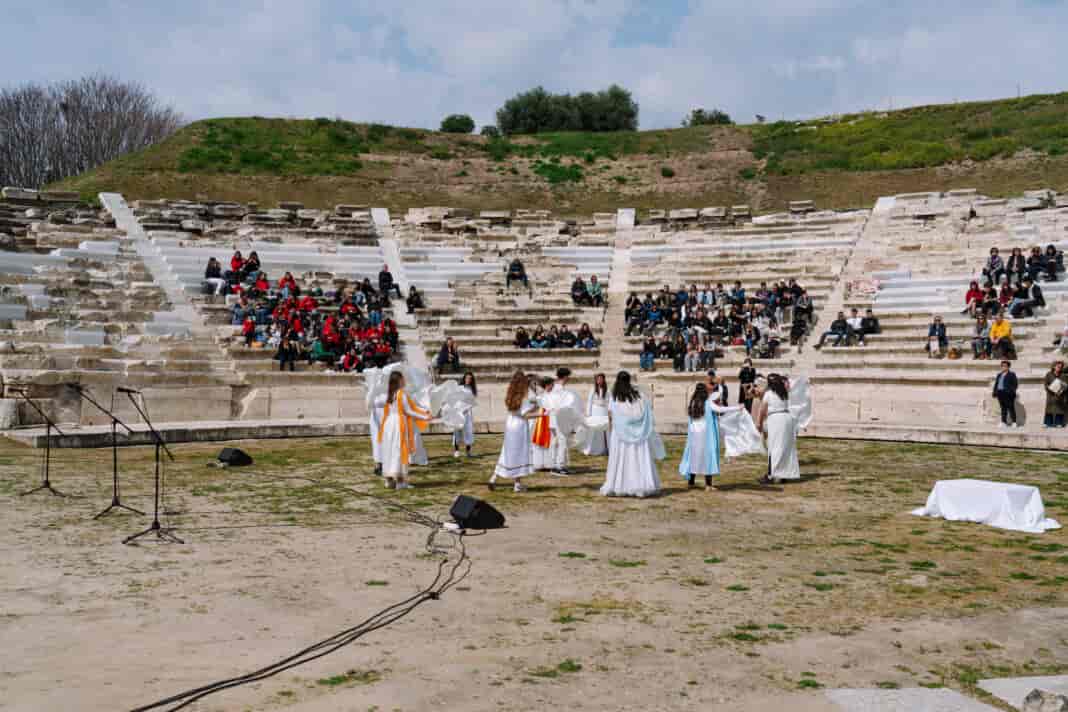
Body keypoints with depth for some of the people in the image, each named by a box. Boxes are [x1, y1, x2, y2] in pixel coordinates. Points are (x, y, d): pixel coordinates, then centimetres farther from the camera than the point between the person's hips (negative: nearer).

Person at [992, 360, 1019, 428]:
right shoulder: (999, 375, 19)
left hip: (1008, 394, -6)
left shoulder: (1011, 375, 0)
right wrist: (995, 392, 10)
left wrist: (1011, 391, -17)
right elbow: (996, 384, 19)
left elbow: (1015, 384, -6)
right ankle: (1003, 422, 7)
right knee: (1003, 408, 6)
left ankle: (1014, 422, 2)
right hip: (1000, 393, 6)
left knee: (1011, 408, -4)